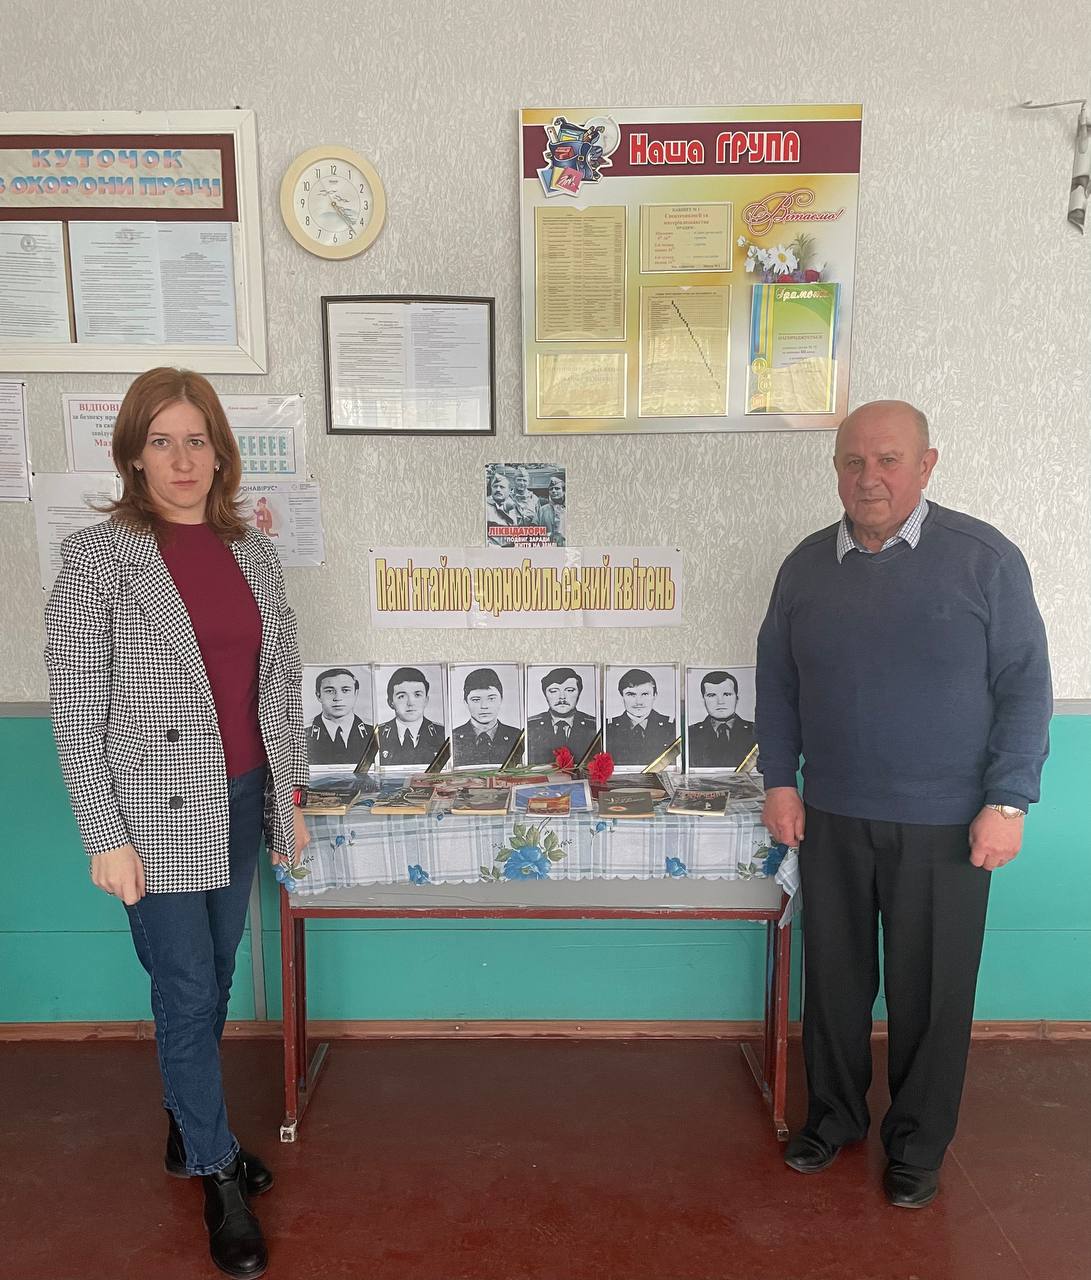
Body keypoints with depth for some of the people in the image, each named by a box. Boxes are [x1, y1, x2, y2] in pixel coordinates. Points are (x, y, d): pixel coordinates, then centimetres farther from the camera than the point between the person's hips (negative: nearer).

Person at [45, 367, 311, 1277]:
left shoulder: (252, 551, 4)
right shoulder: (97, 557, -10)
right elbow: (77, 711, -10)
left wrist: (291, 794, 10)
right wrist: (106, 838, -12)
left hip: (241, 800, 5)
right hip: (159, 813, -5)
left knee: (214, 978, 19)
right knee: (186, 993, 6)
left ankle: (189, 1127, 42)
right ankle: (219, 1177, 25)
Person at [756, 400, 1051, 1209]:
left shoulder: (984, 559, -8)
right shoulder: (807, 565, 2)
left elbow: (1025, 687, -6)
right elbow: (777, 681, 9)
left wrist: (1008, 802, -11)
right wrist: (780, 779, 3)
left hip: (945, 824, -3)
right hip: (831, 817, 3)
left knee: (930, 992, 10)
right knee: (835, 976, 15)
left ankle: (918, 1144, 32)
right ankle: (834, 1114, 38)